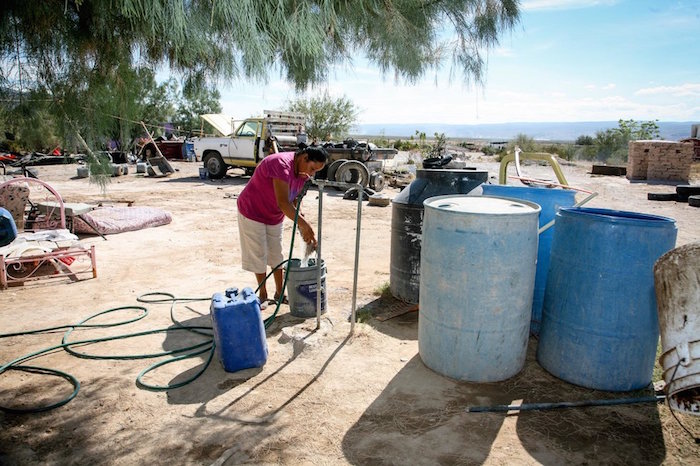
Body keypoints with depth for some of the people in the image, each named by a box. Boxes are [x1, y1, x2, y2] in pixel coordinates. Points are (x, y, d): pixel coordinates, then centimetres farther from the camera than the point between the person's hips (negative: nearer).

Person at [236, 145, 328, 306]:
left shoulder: (303, 171, -6)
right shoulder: (282, 165, -34)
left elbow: (294, 200, -1)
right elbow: (283, 203, -39)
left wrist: (302, 226, -14)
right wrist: (305, 225, -40)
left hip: (274, 217, 8)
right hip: (252, 213, -8)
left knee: (276, 255, 13)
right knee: (259, 255, 2)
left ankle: (279, 293, 25)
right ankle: (262, 295, 18)